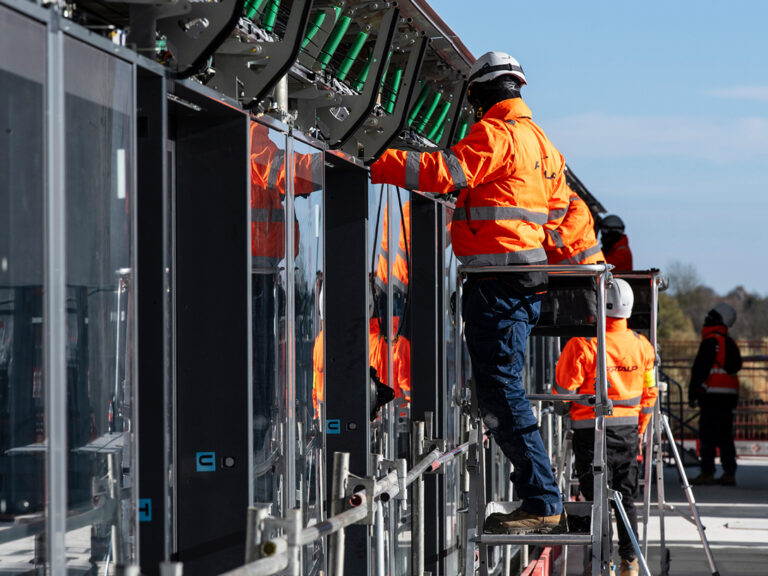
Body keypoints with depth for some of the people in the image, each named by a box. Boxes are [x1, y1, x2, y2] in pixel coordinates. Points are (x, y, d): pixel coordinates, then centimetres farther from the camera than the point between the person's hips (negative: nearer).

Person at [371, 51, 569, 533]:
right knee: (504, 389, 17)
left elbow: (444, 172, -20)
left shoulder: (495, 133, -9)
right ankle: (542, 499, 17)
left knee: (500, 390, -10)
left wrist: (375, 165, -17)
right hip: (530, 282, 10)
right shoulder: (540, 141, 21)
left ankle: (541, 504, -13)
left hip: (498, 283, -10)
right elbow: (561, 210, 27)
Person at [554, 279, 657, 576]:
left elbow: (562, 391, -10)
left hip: (592, 430, -5)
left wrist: (566, 408, 13)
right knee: (626, 498, 13)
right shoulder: (642, 345, 0)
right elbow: (649, 393, 9)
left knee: (596, 498, 1)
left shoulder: (582, 345, -16)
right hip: (629, 429, 5)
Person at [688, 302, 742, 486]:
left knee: (707, 435, -6)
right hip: (730, 395, 8)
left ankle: (707, 472, -9)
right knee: (725, 436, 10)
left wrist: (693, 391, -9)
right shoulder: (730, 343, 17)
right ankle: (729, 473, 9)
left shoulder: (711, 341, -10)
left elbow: (701, 367, -14)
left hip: (714, 395, -8)